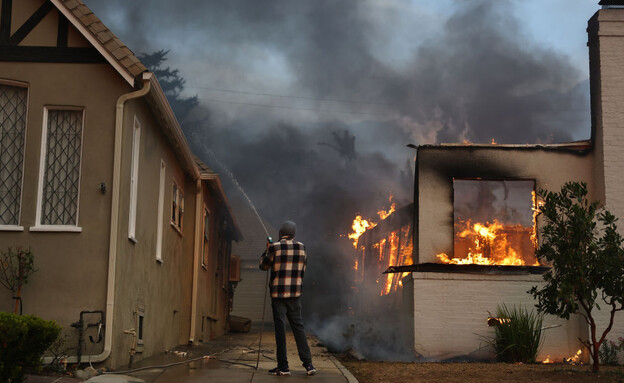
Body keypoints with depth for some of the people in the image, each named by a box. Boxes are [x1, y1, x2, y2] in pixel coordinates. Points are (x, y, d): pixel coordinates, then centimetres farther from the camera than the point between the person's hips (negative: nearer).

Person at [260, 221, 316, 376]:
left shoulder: (275, 247, -8)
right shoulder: (301, 247, 4)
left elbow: (263, 265, 5)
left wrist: (267, 250, 18)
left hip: (278, 293, -3)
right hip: (295, 294, 3)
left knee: (280, 328, 1)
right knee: (298, 327, 9)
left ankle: (283, 366, 2)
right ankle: (308, 364, 5)